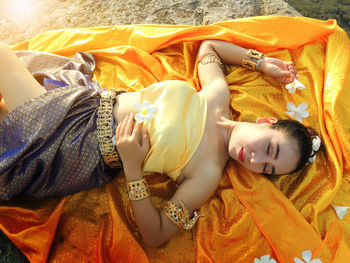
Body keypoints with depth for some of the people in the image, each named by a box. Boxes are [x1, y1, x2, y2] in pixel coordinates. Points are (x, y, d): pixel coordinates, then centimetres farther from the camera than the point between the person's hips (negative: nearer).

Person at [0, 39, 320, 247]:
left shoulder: (208, 173, -20)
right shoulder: (219, 93, -8)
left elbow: (155, 235, -20)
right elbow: (207, 45, 12)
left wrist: (132, 166, -32)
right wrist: (261, 61, 0)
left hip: (81, 153, -4)